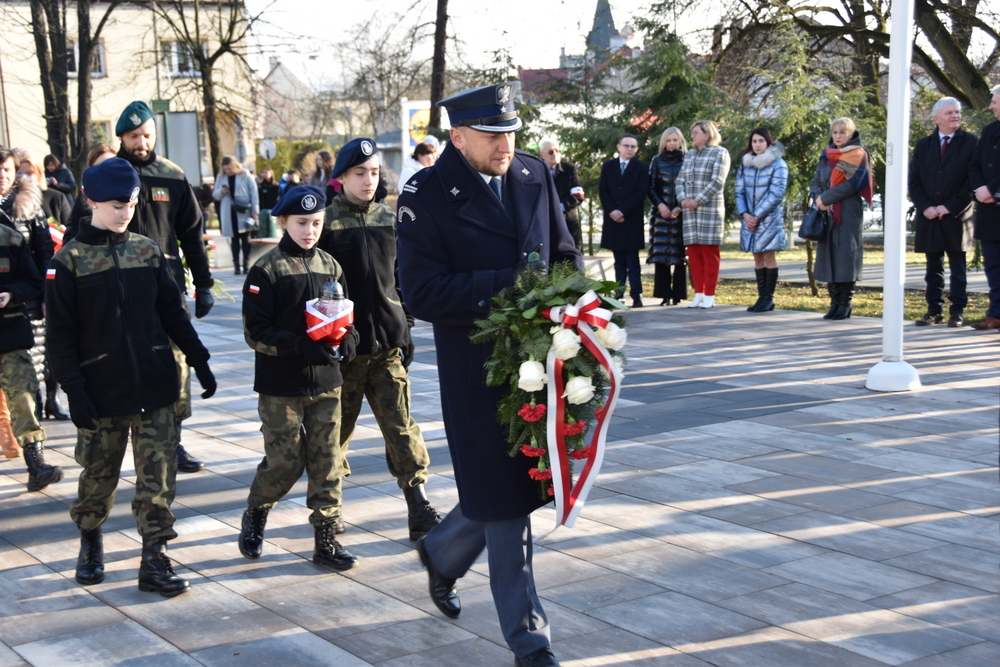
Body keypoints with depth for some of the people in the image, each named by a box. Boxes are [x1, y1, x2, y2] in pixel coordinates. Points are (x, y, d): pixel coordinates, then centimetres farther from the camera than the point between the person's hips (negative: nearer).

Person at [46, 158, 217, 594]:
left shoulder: (148, 251, 6)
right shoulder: (69, 261, -5)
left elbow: (172, 312, 11)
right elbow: (61, 335, -6)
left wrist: (198, 359, 8)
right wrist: (74, 391, -12)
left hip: (155, 383, 2)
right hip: (102, 390, -2)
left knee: (159, 476, 0)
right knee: (98, 475, 12)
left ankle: (154, 560, 8)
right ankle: (90, 542, 37)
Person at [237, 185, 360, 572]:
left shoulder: (330, 267, 8)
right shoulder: (266, 270, -7)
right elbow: (255, 331, -10)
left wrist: (347, 341, -8)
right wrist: (300, 347, -23)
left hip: (325, 381, 4)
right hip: (281, 386, -4)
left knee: (327, 462, 5)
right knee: (285, 461, 0)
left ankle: (326, 540, 14)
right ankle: (254, 517, 28)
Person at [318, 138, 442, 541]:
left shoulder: (389, 220, 9)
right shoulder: (326, 222, -4)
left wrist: (406, 329, 12)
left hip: (387, 344, 3)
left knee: (401, 427, -1)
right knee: (337, 429, 8)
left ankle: (419, 511, 1)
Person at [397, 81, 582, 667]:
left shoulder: (535, 175, 6)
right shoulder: (426, 196, -11)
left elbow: (566, 252, 14)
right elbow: (422, 293, -18)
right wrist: (509, 287, -22)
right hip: (479, 368, -6)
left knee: (529, 483, 16)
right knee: (505, 503, 2)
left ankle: (442, 553, 46)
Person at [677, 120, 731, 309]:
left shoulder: (719, 153, -2)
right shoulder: (689, 155, 17)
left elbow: (717, 182, -11)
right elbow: (680, 181, 14)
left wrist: (697, 201, -16)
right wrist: (683, 199, -5)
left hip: (710, 209, -6)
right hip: (690, 210, 6)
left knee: (710, 252, -3)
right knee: (693, 251, 5)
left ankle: (709, 296, 1)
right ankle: (698, 294, 11)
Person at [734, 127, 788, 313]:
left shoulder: (778, 165, -5)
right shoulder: (745, 164, 10)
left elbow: (776, 194, -11)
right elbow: (739, 191, 7)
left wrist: (757, 216, -14)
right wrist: (745, 214, -8)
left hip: (769, 218, -5)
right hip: (749, 219, 5)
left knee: (768, 256, -4)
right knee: (757, 257, 6)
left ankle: (768, 298, 0)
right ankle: (762, 297, 10)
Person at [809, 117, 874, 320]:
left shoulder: (858, 155, -1)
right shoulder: (826, 156, 16)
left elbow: (852, 184, -12)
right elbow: (815, 181, 13)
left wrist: (826, 198, -13)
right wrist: (818, 197, -8)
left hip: (848, 214, -6)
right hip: (827, 213, 6)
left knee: (845, 256, -7)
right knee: (829, 257, 3)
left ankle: (845, 304, -3)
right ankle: (835, 303, 8)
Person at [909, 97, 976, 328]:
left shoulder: (970, 142, 1)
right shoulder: (923, 145, 11)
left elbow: (972, 180, -6)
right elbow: (914, 181, 8)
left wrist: (950, 207, -12)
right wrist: (925, 207, -7)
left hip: (957, 217, -3)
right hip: (929, 217, 3)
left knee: (957, 267, 0)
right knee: (933, 268, 7)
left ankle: (957, 311, 4)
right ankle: (934, 310, 12)